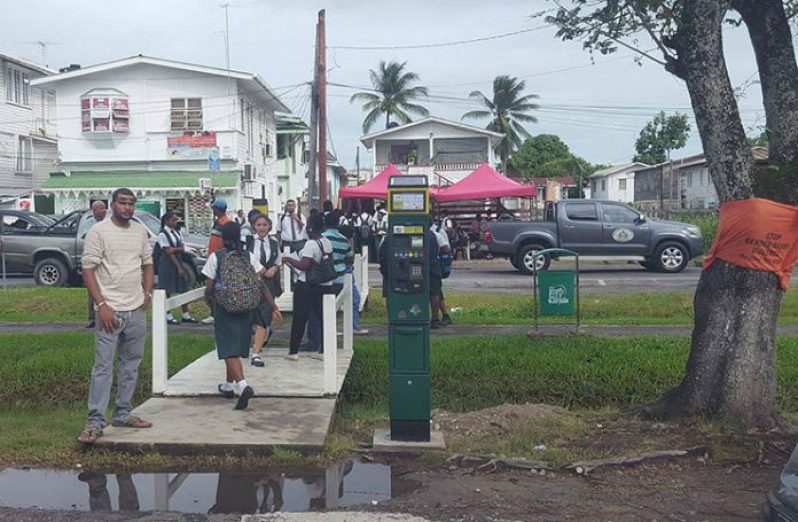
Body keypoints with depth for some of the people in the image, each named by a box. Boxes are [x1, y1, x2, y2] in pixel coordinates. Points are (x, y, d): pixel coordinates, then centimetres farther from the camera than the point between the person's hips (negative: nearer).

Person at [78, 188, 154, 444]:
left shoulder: (140, 231, 10)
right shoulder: (99, 231, -7)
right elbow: (88, 270, -10)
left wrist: (148, 292, 5)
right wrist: (102, 305, -17)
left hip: (137, 310, 6)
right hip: (110, 310, -6)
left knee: (131, 364, 12)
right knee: (103, 367, -6)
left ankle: (123, 414, 23)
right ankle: (95, 422, -2)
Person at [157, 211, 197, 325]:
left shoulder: (177, 233, 10)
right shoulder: (162, 234, -11)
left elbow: (183, 249, 5)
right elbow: (168, 253, -15)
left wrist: (174, 249, -16)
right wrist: (179, 268, -16)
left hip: (179, 261, 7)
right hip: (167, 264, -7)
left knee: (183, 289, 7)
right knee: (168, 290, -1)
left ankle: (186, 315, 15)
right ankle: (168, 316, 7)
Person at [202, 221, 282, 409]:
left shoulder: (215, 257, -8)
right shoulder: (249, 256, 0)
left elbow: (209, 287, -7)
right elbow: (261, 284, -4)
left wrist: (208, 300, 15)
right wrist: (274, 307, -1)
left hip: (224, 309, -4)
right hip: (245, 309, 4)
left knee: (230, 351, -4)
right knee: (236, 348, 19)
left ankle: (242, 385, -24)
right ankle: (229, 385, 34)